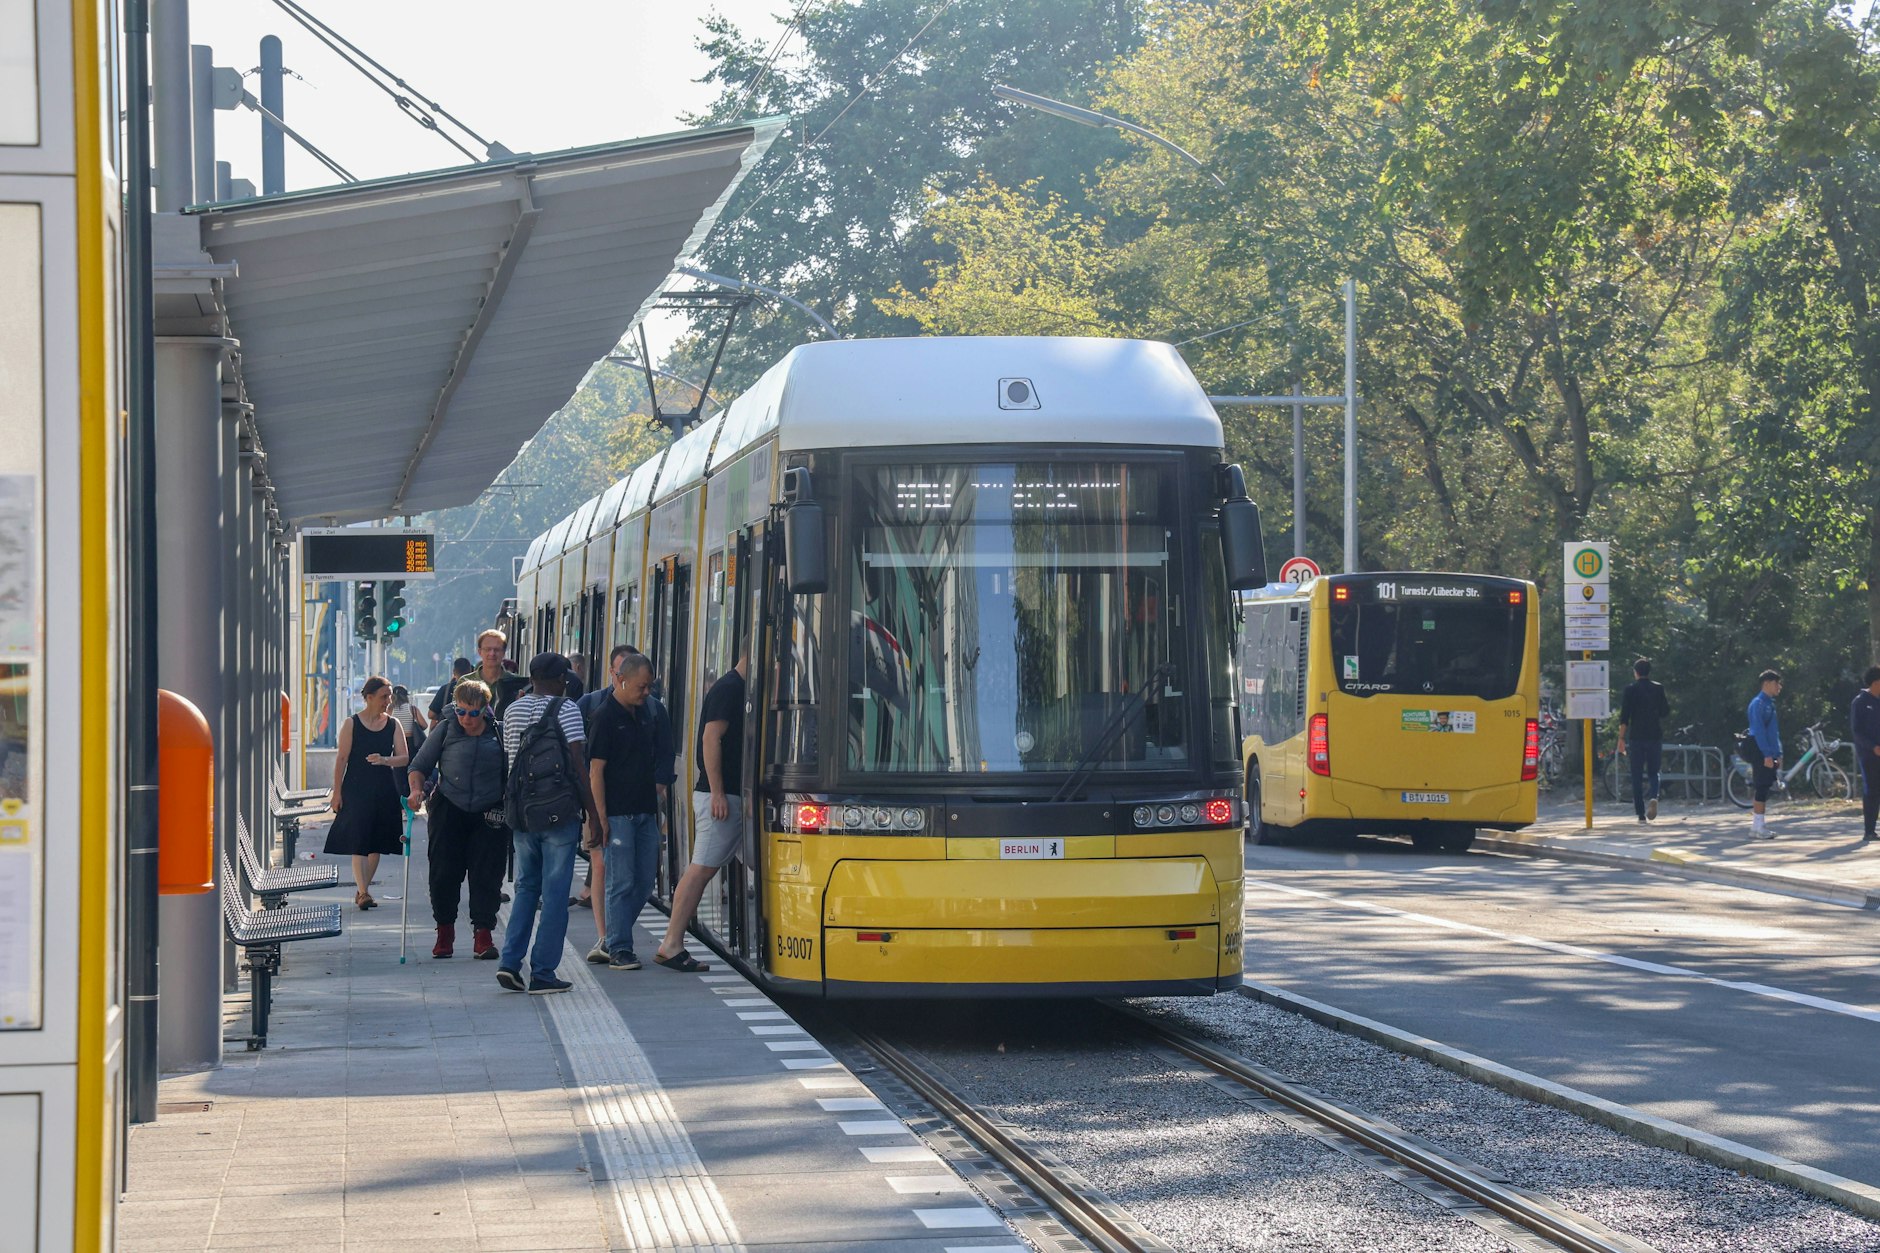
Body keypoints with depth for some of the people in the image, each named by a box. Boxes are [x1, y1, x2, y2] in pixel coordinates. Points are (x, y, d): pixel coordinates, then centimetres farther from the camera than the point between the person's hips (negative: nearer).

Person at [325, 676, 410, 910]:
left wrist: (384, 760, -20)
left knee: (376, 844, 7)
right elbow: (342, 759, -4)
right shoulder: (351, 724, -3)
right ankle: (362, 892, -13)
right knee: (358, 842, -10)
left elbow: (404, 757, 1)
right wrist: (337, 792, -7)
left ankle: (362, 889, 18)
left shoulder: (393, 725, 6)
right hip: (356, 790, -4)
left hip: (384, 792, 4)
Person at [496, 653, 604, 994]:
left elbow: (510, 760, 14)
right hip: (559, 812, -5)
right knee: (555, 893, 0)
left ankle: (510, 962, 2)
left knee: (526, 888, 15)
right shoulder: (566, 709, -7)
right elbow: (579, 764, -10)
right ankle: (542, 973, 0)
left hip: (521, 811, 5)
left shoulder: (513, 711, 10)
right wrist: (593, 815, -9)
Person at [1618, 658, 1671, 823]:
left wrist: (1621, 738, -4)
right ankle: (1653, 797, -20)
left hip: (1636, 737, -2)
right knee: (1653, 772, 11)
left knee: (1637, 775, 4)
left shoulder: (1631, 689, -3)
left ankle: (1641, 814, 1)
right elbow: (1665, 712, 5)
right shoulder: (1658, 688, 2)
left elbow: (1624, 716, -7)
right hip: (1655, 736, 2)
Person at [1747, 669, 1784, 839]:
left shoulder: (1770, 703, 16)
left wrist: (1778, 753, 17)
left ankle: (1757, 824, 14)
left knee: (1764, 788, 9)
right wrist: (1767, 754, -22)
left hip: (1769, 753, 9)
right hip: (1761, 753, -9)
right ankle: (1759, 826, -7)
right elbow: (1759, 731, -19)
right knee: (1762, 788, -9)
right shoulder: (1758, 704, -13)